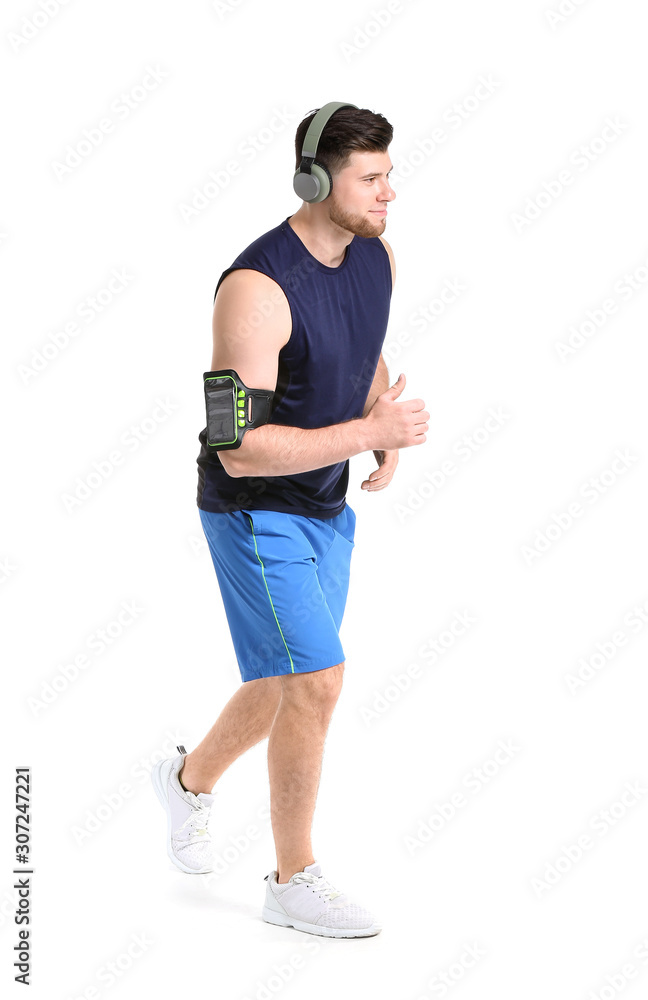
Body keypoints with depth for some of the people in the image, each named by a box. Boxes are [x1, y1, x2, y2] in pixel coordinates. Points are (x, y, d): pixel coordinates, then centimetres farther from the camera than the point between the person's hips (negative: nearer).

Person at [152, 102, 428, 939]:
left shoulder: (375, 254, -2)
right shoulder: (257, 288, -28)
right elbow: (240, 449, -29)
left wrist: (387, 439, -2)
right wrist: (372, 432, -27)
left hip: (326, 505, 8)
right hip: (254, 511, -8)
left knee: (288, 685, 18)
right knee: (317, 682, -11)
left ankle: (191, 779, 46)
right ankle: (294, 883, 7)